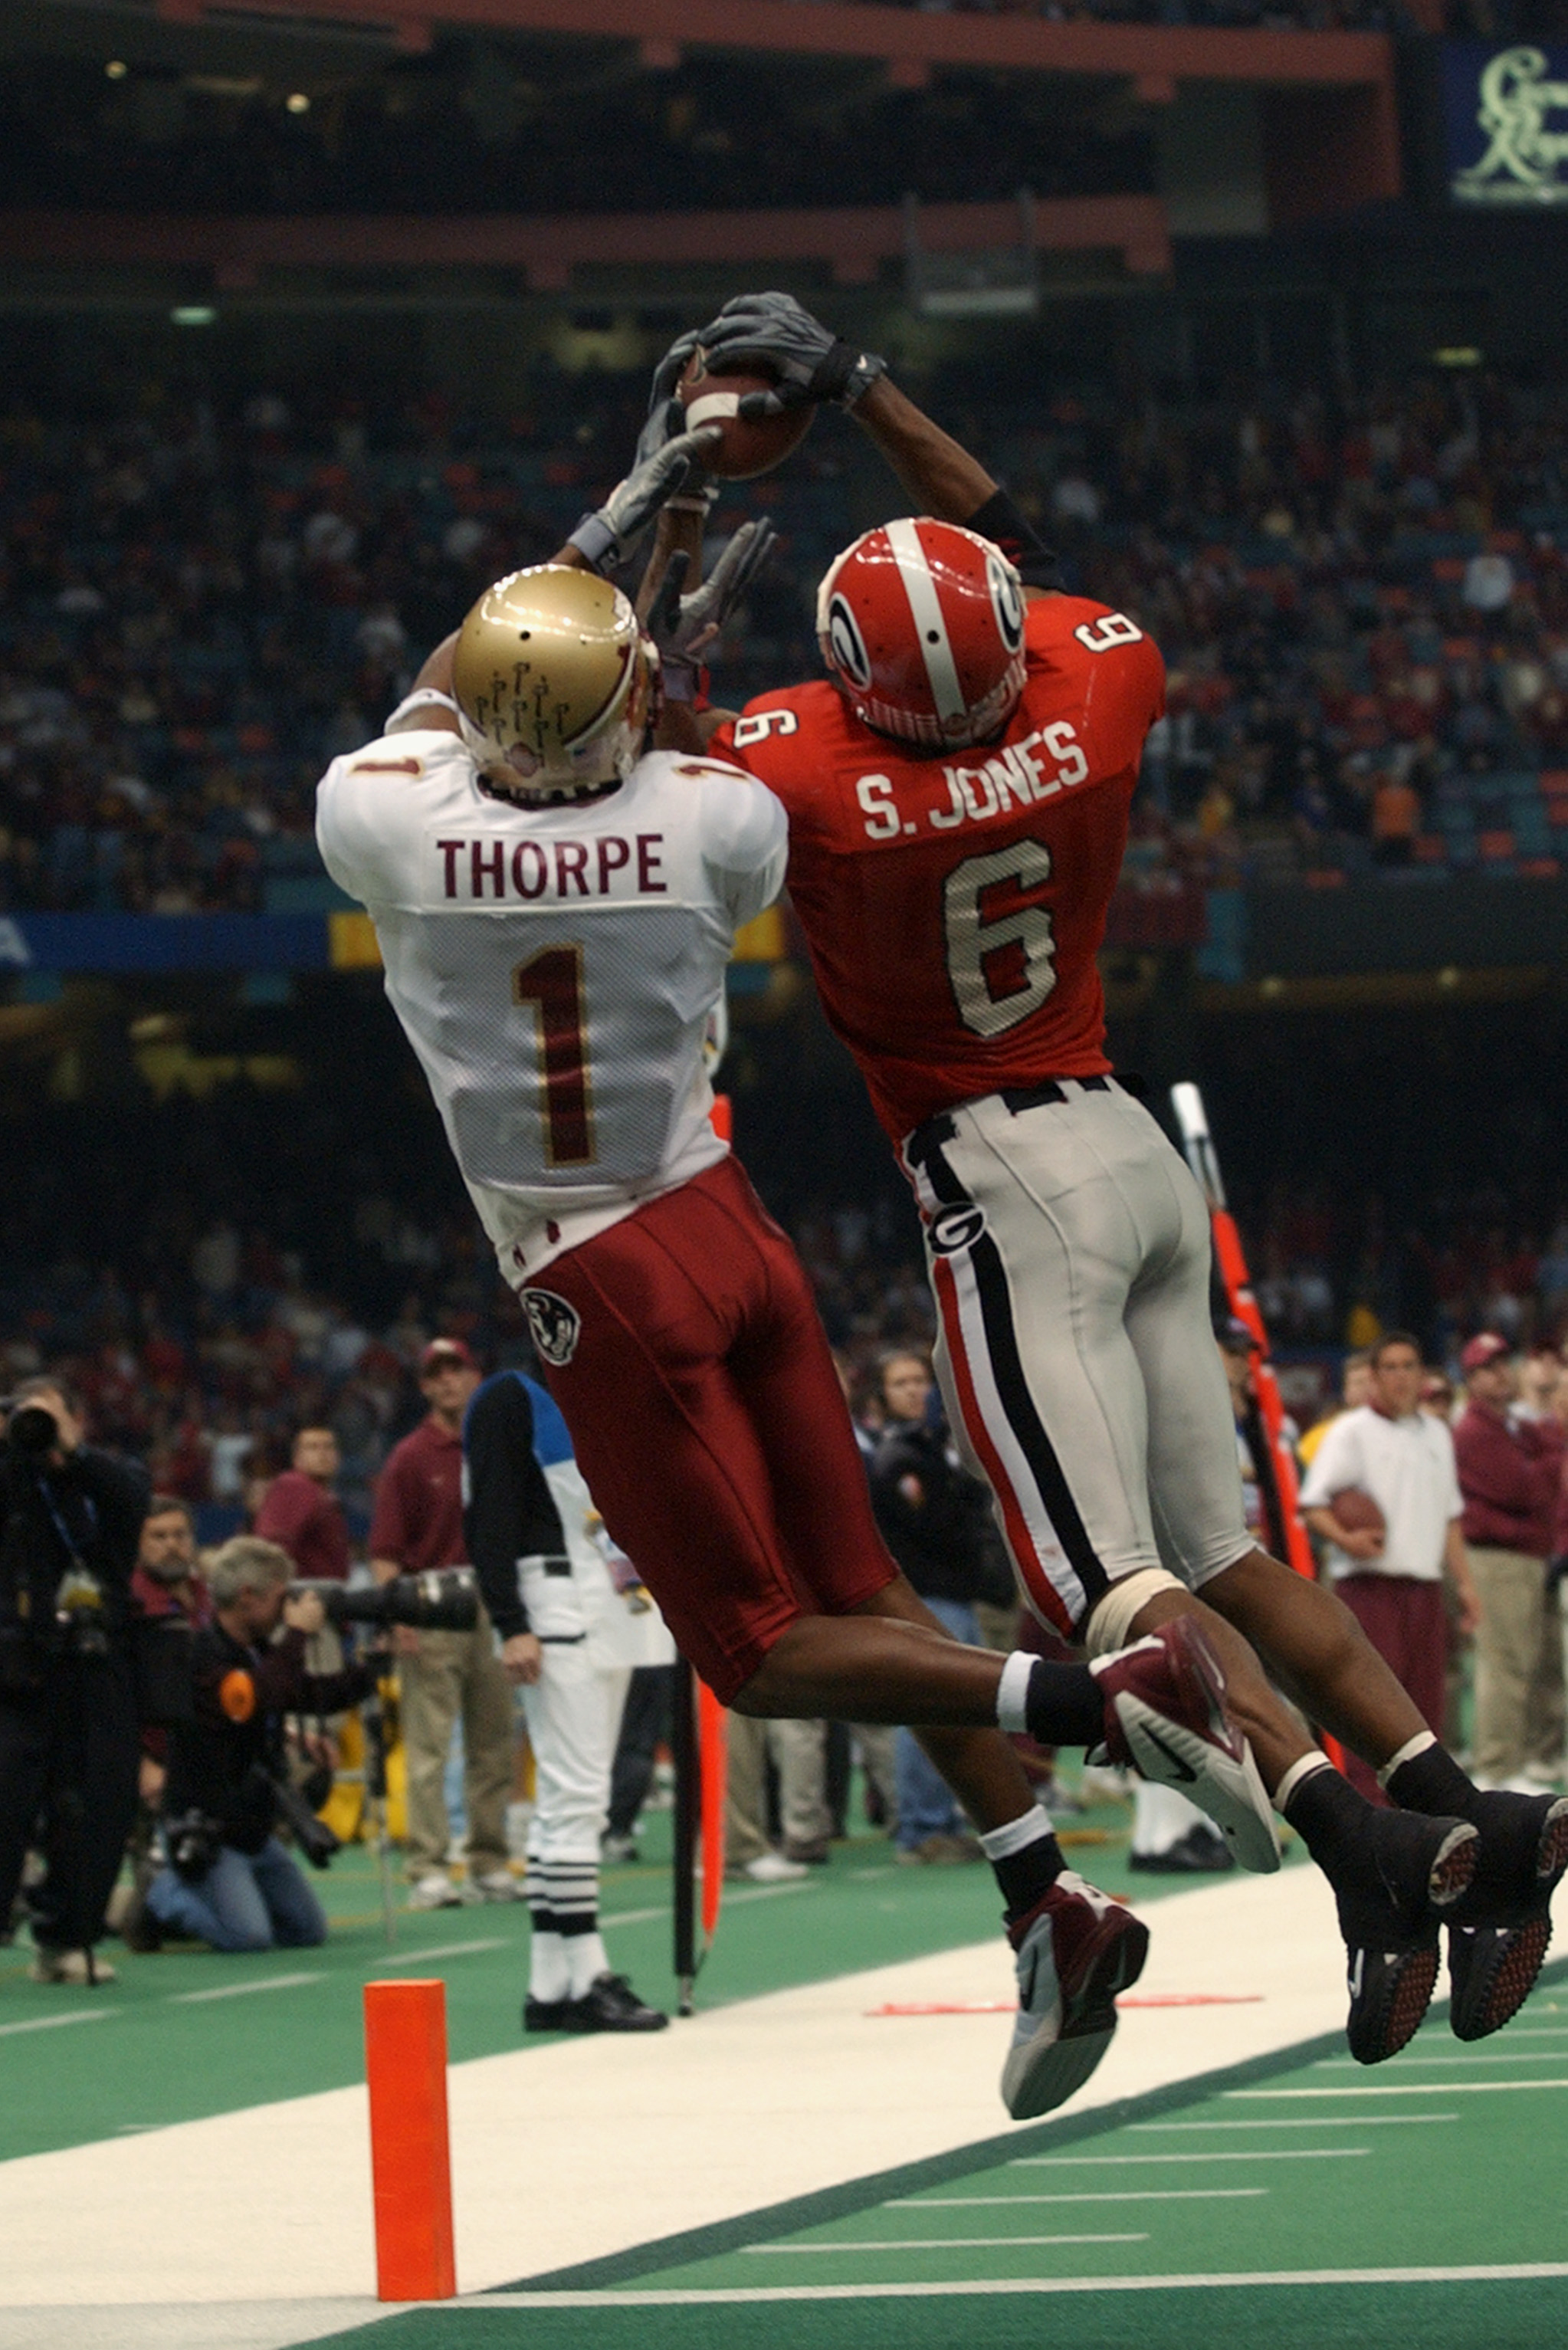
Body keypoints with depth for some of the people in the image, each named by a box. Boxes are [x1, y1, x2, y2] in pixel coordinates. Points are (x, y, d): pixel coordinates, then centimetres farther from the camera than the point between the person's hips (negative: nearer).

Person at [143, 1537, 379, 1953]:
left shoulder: (260, 1652, 11)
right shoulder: (200, 1656, -20)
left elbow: (317, 1696, 19)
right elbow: (254, 1700, -35)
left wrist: (375, 1664, 6)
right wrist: (297, 1635, -26)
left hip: (252, 1830, 10)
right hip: (204, 1835, -10)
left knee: (308, 1931, 11)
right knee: (248, 1936, -25)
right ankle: (160, 1899, 1)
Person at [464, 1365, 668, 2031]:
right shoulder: (512, 1400, -6)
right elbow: (490, 1518, -13)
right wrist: (511, 1626, -19)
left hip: (616, 1604, 9)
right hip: (553, 1608, -9)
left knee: (566, 1799, 8)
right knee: (575, 1794, -12)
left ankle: (549, 1986, 9)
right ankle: (587, 1980, -12)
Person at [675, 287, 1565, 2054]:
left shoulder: (804, 771, -19)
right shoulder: (1100, 688, -6)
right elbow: (1018, 557, 16)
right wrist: (857, 386, 18)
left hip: (1008, 1186, -7)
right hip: (1134, 1145, 7)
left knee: (1111, 1588, -12)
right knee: (1218, 1552, 13)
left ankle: (1363, 1845, -29)